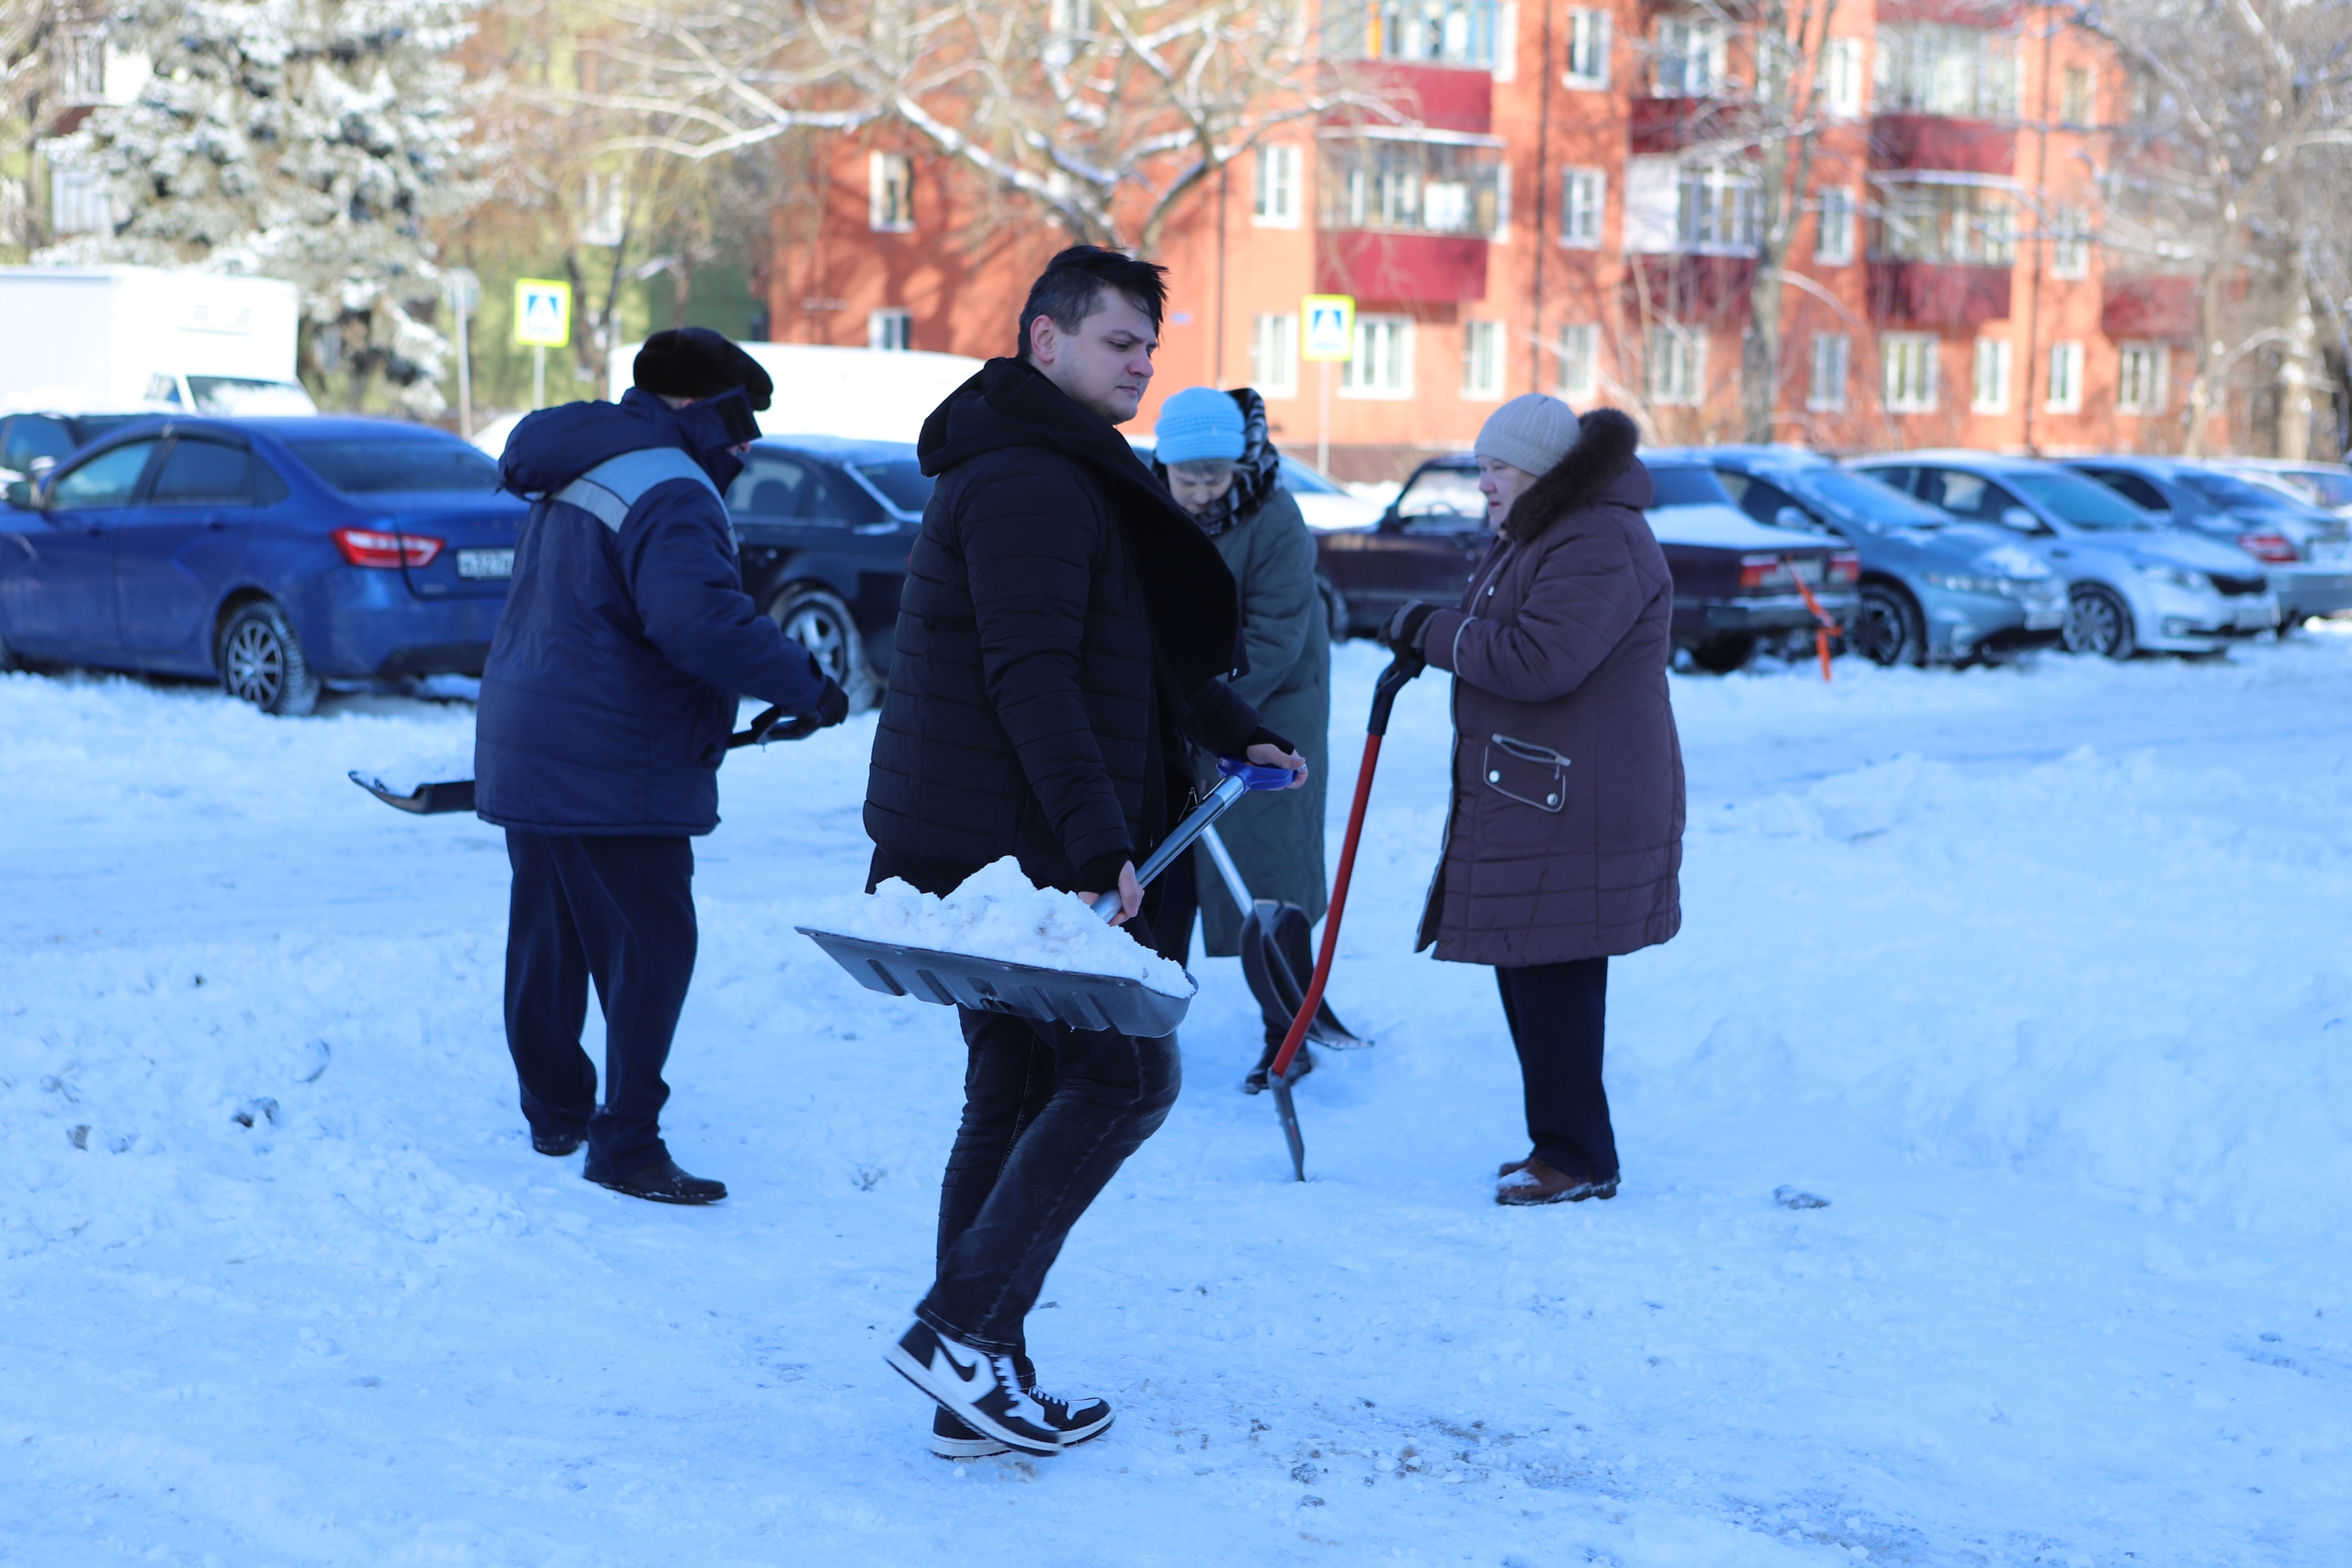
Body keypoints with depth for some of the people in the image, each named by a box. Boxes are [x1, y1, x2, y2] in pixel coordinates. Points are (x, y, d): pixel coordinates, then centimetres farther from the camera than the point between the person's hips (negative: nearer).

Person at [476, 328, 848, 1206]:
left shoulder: (574, 478, 16)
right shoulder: (669, 491, -17)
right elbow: (697, 618, -32)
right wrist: (805, 687, -24)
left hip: (527, 751, 10)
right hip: (610, 771, -10)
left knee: (550, 939, 18)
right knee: (650, 947, -5)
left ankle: (556, 1115, 31)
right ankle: (625, 1147, -5)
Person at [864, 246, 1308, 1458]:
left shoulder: (1066, 475, 21)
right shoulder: (1028, 484, -15)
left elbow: (1138, 642, 34)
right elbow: (1032, 677, -24)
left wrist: (1234, 733, 36)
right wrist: (1099, 840, -29)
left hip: (984, 846, 11)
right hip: (1016, 846, -11)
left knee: (1015, 1094, 11)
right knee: (1126, 1075, -6)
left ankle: (976, 1391, 15)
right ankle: (962, 1325, -9)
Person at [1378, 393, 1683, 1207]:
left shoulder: (1599, 546, -17)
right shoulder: (1536, 536, 19)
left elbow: (1538, 660, -26)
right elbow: (1499, 639, 31)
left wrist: (1433, 633, -15)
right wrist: (1426, 638, 10)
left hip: (1573, 808, -11)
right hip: (1526, 799, 11)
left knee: (1553, 977, -8)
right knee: (1527, 971, 13)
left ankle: (1577, 1160, -1)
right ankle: (1561, 1146, 22)